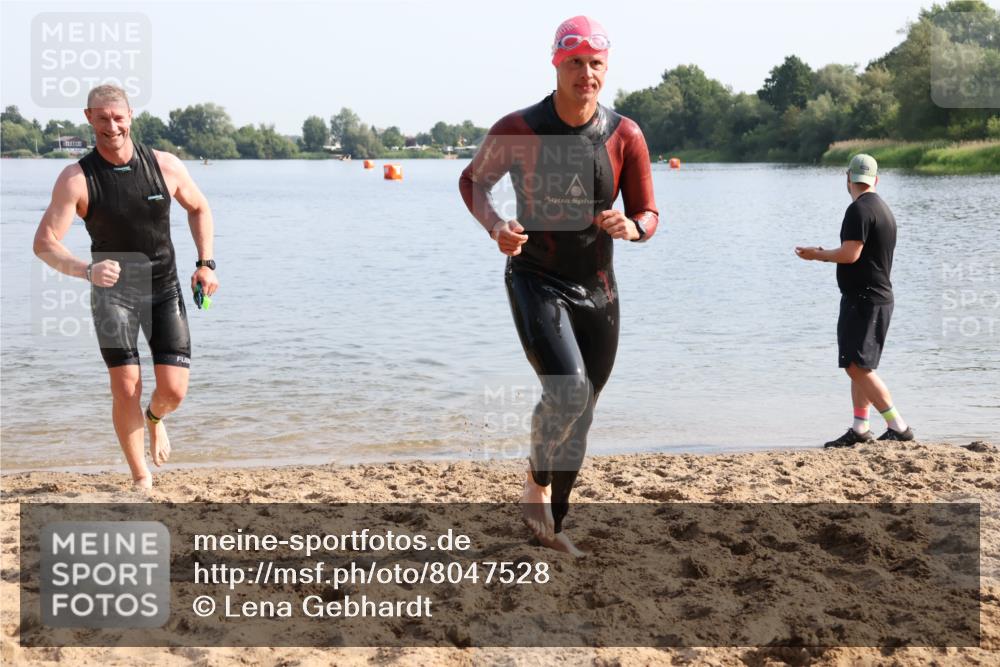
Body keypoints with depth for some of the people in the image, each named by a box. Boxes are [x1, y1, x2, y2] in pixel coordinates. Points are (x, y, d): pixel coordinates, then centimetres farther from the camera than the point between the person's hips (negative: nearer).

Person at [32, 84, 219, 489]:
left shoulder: (165, 166, -8)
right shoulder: (76, 179, -14)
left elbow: (198, 208, 11)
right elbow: (44, 243, -20)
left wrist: (205, 263, 0)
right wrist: (86, 270, -39)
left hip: (165, 289, 2)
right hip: (113, 292, -2)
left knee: (174, 391, -4)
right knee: (125, 390, -10)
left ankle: (155, 418, 35)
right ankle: (141, 478, 9)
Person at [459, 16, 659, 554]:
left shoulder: (625, 136, -6)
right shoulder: (517, 130, -12)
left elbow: (648, 215, 0)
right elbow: (473, 181, 5)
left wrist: (630, 227, -25)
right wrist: (496, 226, -16)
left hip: (597, 289, 4)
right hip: (536, 282, -4)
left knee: (580, 412, 12)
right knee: (566, 390, -25)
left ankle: (551, 520, 31)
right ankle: (537, 486, 3)